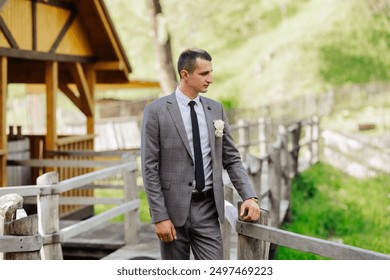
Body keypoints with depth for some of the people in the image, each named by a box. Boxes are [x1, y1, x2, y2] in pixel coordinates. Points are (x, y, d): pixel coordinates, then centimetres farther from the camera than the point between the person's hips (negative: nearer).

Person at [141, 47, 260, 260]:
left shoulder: (216, 109, 7)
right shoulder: (156, 111, -6)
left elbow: (231, 159, 11)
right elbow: (149, 168, -7)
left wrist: (249, 196, -3)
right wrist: (159, 217, -12)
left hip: (208, 209, 3)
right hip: (173, 209, -3)